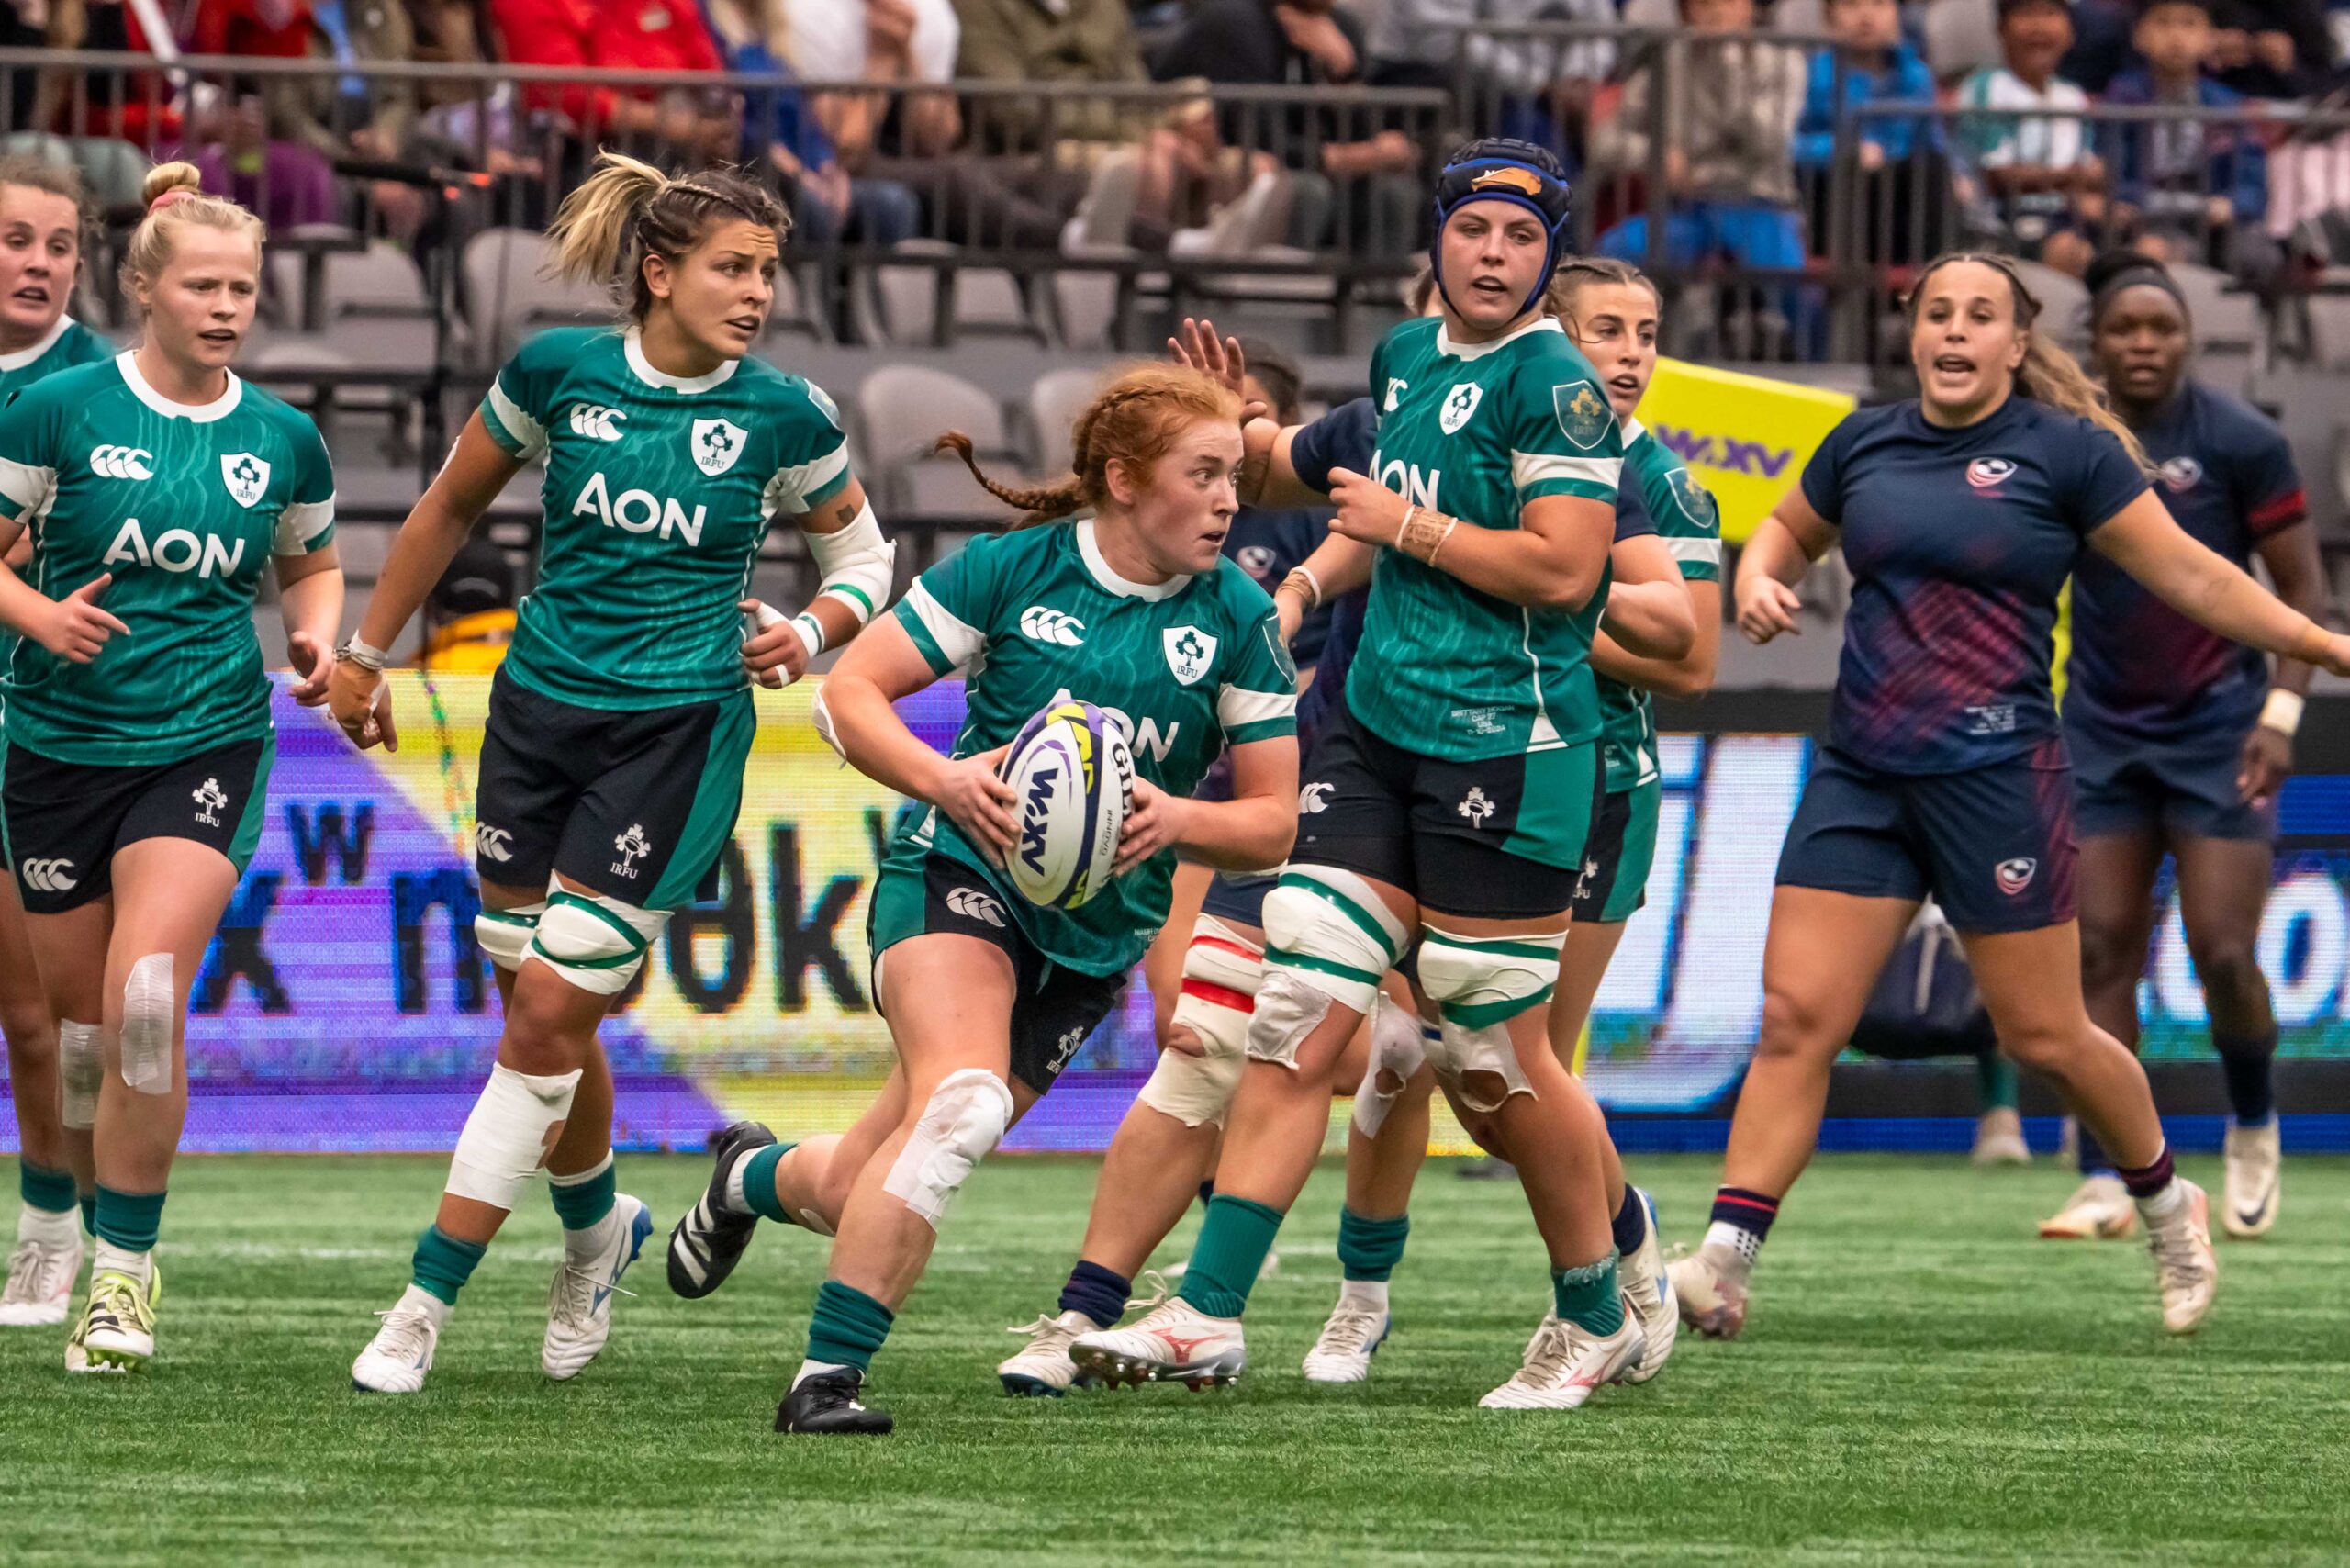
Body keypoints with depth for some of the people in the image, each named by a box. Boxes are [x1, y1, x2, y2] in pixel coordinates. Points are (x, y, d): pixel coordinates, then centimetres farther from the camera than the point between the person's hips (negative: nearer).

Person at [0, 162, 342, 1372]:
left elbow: (312, 563, 20)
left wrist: (314, 636, 0)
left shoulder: (280, 439, 3)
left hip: (208, 745, 0)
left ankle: (126, 1272, -12)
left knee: (146, 998, -19)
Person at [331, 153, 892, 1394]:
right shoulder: (557, 372, -3)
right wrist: (365, 653, 16)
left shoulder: (787, 417, -5)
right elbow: (451, 508, 12)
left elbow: (862, 552, 11)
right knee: (535, 1005, 7)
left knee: (551, 1006, -10)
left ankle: (428, 1301, -6)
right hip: (539, 714, 3)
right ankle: (595, 1227, 37)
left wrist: (813, 632, -9)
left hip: (678, 732, -3)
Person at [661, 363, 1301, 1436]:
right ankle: (826, 1379, -24)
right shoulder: (1012, 569, -6)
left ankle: (757, 1179, 40)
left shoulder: (1237, 620, 0)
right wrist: (946, 782, -19)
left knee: (859, 1193, 3)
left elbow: (1272, 820, 4)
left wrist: (1176, 821, -18)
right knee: (959, 1104, -32)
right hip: (962, 874, -3)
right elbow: (852, 690, -2)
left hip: (1096, 933, 3)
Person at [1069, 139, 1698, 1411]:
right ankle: (1207, 1316, -4)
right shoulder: (1405, 356, 14)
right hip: (1375, 730, 7)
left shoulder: (1554, 382, -11)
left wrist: (1406, 525, -12)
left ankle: (1595, 1320, 19)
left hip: (1507, 747, -7)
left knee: (1497, 1059, 0)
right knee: (1295, 1014, -3)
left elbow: (1563, 568, -19)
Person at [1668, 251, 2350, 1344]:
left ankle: (2166, 1204, 31)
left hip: (1996, 781, -4)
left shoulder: (2066, 452, -4)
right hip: (1859, 779, 4)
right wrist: (1757, 579, 6)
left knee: (2043, 1036, 4)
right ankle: (1720, 1267, -8)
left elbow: (2189, 574, 0)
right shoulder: (1864, 444, 9)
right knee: (1796, 1016, -6)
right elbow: (1791, 529, 28)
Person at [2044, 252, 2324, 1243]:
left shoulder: (2242, 443, -7)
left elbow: (2302, 589, -3)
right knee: (2101, 953, -4)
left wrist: (2281, 712, -14)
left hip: (2217, 731, -3)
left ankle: (2254, 1126, 20)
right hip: (2103, 736, 3)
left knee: (2223, 955, -8)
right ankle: (2104, 1185, -2)